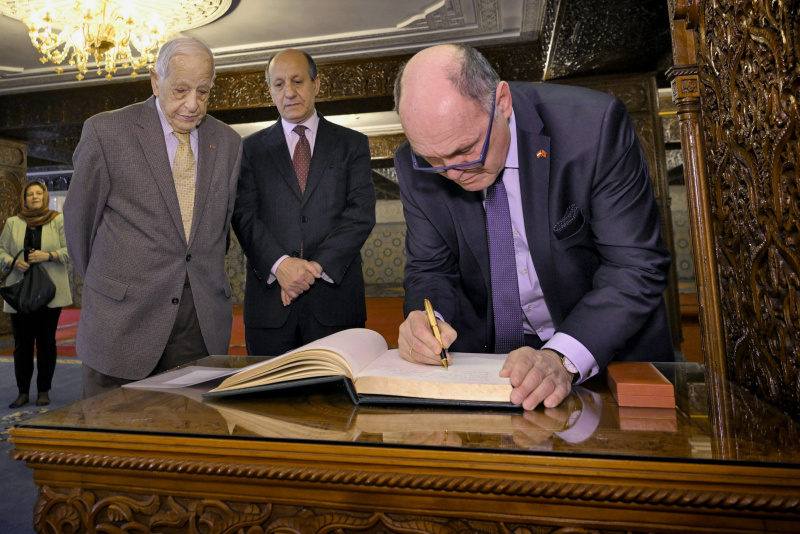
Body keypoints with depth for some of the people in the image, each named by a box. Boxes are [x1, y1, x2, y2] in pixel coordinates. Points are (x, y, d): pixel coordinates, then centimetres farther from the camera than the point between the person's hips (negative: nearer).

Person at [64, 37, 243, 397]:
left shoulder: (227, 142, 8)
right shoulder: (106, 131, -2)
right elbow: (79, 216, 6)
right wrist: (103, 280, 14)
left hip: (204, 320, 2)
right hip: (124, 314, -2)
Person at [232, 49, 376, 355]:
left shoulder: (352, 144, 10)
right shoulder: (252, 148, 13)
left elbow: (361, 212, -1)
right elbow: (244, 215, 2)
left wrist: (319, 266, -12)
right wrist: (279, 263, -15)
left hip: (335, 294, 0)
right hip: (269, 299, 1)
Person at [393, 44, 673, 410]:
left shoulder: (595, 123, -19)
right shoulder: (416, 166, -10)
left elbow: (635, 267, -18)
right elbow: (429, 269, 0)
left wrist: (563, 357, -31)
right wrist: (427, 321, -22)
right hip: (491, 356, 1)